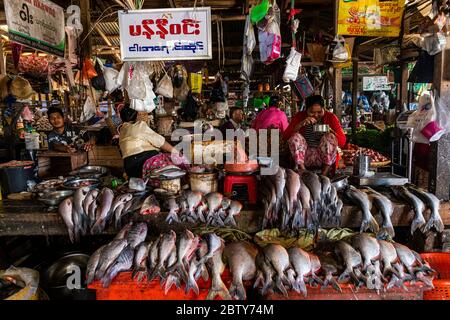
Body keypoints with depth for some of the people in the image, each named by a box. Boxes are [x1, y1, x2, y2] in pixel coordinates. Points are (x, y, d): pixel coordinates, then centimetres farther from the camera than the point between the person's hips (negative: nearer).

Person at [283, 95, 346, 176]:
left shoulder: (330, 117, -1)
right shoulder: (300, 116, 0)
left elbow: (342, 142, -6)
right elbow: (285, 137, -11)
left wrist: (331, 132, -25)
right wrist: (301, 124, -24)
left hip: (324, 157, 0)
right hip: (304, 156, 1)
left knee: (330, 137, -24)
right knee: (295, 136, -21)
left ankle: (324, 174, -24)